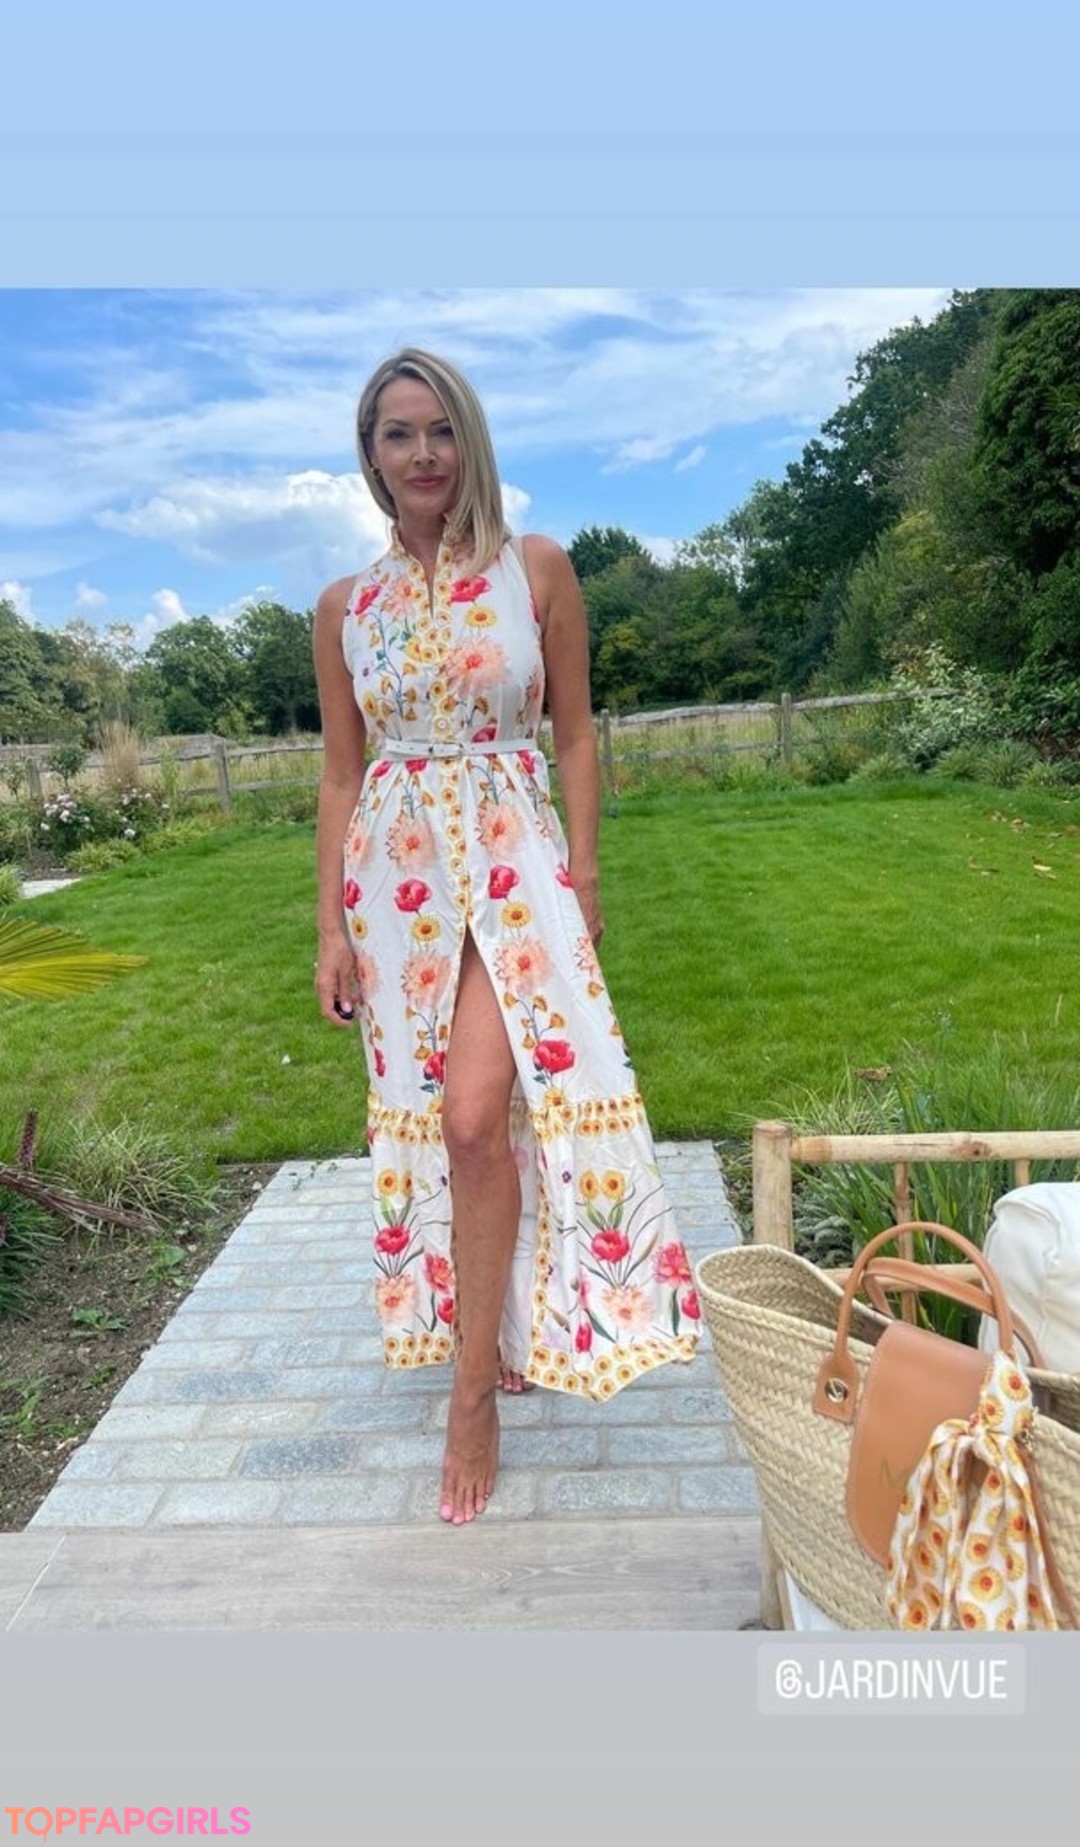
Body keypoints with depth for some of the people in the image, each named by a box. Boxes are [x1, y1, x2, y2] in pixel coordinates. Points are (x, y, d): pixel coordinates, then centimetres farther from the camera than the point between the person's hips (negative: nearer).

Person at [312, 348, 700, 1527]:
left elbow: (575, 735, 3)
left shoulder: (537, 570, 2)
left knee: (476, 1116, -16)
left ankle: (475, 1386, 3)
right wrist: (331, 927, 4)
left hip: (512, 862, -3)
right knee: (432, 1116, 10)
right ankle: (496, 1329, 34)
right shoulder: (344, 609, 8)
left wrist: (581, 878, -3)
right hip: (395, 873, 4)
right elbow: (341, 773, 9)